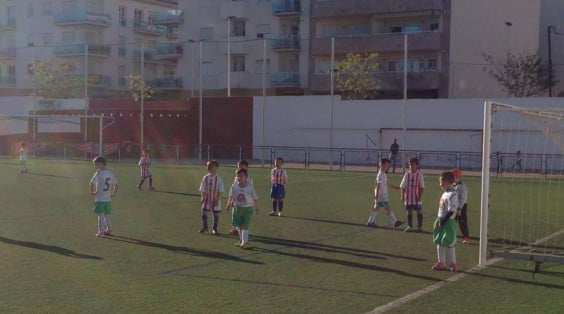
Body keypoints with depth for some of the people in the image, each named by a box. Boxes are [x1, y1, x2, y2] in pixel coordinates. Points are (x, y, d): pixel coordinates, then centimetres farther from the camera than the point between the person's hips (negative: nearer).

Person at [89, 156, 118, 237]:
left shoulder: (98, 173, -11)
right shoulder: (110, 173, 9)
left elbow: (92, 183, -22)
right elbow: (116, 184, 14)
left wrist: (92, 192, -8)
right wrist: (113, 194, 17)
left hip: (100, 199, -6)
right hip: (108, 199, 6)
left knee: (100, 215, -3)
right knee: (107, 215, 17)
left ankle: (101, 231, -4)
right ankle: (109, 230, 22)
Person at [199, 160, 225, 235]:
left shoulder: (218, 178, -7)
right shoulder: (205, 178, -2)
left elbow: (221, 191, -6)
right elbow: (202, 189, 5)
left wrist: (218, 199, -11)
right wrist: (202, 198, -2)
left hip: (215, 199, -1)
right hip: (207, 198, 1)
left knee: (216, 214, 6)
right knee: (204, 213, -1)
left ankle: (214, 229, 21)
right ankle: (205, 227, 19)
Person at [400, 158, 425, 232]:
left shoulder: (419, 175, -6)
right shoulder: (407, 174, 1)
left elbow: (422, 187, -5)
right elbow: (403, 186, 4)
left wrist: (420, 196, -12)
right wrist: (402, 196, -1)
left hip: (417, 197, -2)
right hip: (408, 197, 2)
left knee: (419, 211, 6)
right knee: (409, 211, 7)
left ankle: (420, 226, 15)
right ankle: (409, 226, 14)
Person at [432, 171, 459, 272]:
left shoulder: (452, 194, -17)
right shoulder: (445, 193, 12)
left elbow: (451, 211, -21)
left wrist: (443, 221, -22)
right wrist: (438, 220, 16)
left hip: (448, 222, -9)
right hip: (441, 220, 9)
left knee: (449, 244, -2)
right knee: (439, 242, 12)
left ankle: (453, 264, 9)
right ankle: (441, 262, 21)